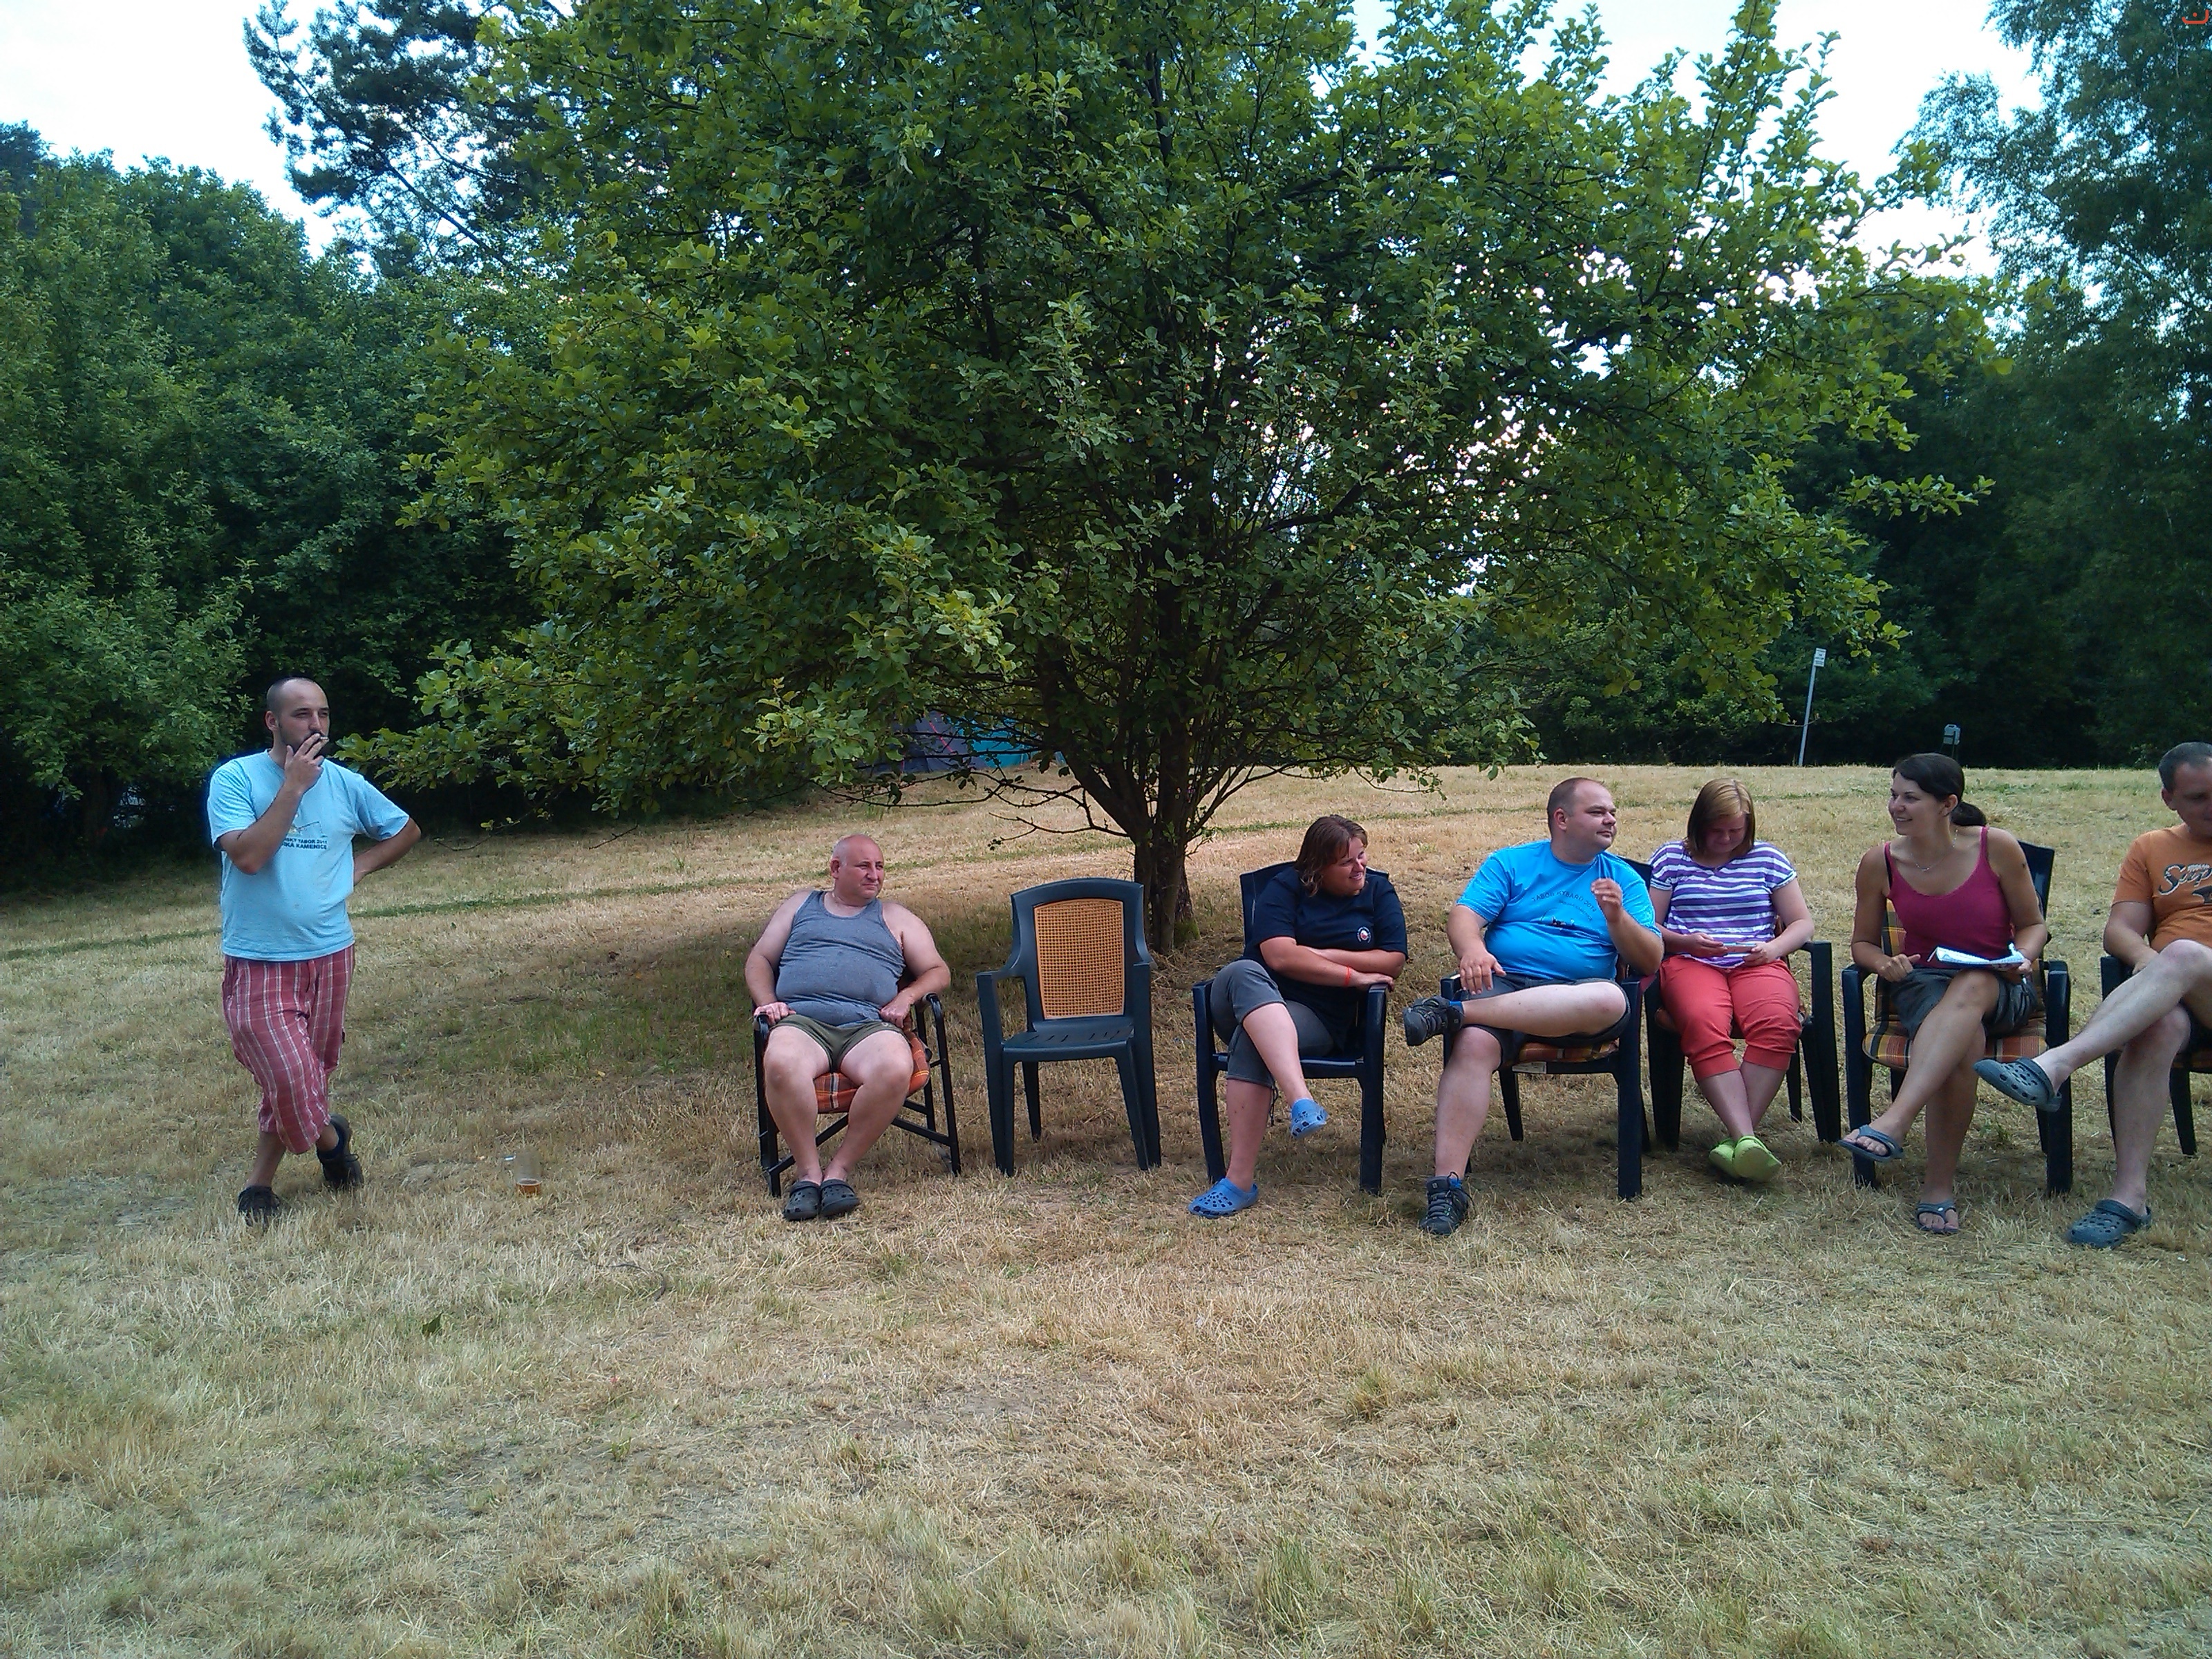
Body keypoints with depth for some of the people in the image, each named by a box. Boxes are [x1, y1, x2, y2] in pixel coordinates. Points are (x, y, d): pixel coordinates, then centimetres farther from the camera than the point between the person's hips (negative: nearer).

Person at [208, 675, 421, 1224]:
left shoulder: (345, 783, 2)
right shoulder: (235, 778, -8)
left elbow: (406, 830, 17)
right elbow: (247, 855, -23)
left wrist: (357, 867, 3)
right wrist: (293, 786, -20)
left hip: (329, 953, 4)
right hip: (259, 960, -4)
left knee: (304, 1074, 10)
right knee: (289, 1076, -11)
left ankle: (260, 1183, 26)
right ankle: (331, 1137, 21)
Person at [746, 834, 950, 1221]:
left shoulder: (895, 918, 26)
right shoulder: (800, 904, 28)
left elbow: (938, 971, 21)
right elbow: (759, 959, 24)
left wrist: (906, 997, 1)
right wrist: (767, 1000, 3)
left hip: (868, 1024, 0)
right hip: (801, 1019, 0)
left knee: (895, 1069, -36)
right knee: (780, 1064, -38)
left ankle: (840, 1170, -22)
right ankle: (808, 1171, -23)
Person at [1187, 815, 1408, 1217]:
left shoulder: (1379, 890, 13)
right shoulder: (1285, 888, 4)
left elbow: (1394, 959, 2)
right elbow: (1280, 956, -12)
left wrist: (1319, 956, -4)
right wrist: (1354, 975, -9)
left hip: (1319, 1017, 0)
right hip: (1252, 999, 0)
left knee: (1251, 1043, -36)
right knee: (1243, 972, -39)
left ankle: (1241, 1180, -41)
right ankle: (1301, 1100, -57)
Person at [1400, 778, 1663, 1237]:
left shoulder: (1624, 879, 17)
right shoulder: (1510, 863, 15)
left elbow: (1650, 961, 9)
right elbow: (1464, 915, 0)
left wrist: (1616, 916, -10)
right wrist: (1473, 950, -23)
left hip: (1580, 996, 1)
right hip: (1504, 983, -1)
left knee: (1611, 1001, -37)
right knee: (1474, 1044, -35)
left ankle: (1455, 1013, -34)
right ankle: (1447, 1183, -37)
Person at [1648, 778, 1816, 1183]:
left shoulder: (1767, 857, 19)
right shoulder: (1670, 857, 15)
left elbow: (1802, 923, 19)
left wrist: (1774, 948, -2)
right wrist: (1686, 942, -9)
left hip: (1756, 964, 2)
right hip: (1689, 962, -1)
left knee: (1778, 1023, -34)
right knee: (1704, 1025, -37)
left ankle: (1736, 1136, -34)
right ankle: (1747, 1139, -44)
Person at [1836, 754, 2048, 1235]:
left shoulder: (1997, 847, -5)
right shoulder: (1880, 863, -1)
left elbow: (2033, 924, 8)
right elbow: (1862, 943, 11)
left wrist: (2021, 959, -15)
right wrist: (1884, 965, -13)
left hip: (2000, 991, -1)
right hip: (1923, 985, 1)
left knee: (1970, 986, -40)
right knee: (1963, 1039, -37)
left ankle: (1893, 1123, -53)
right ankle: (1940, 1186, -33)